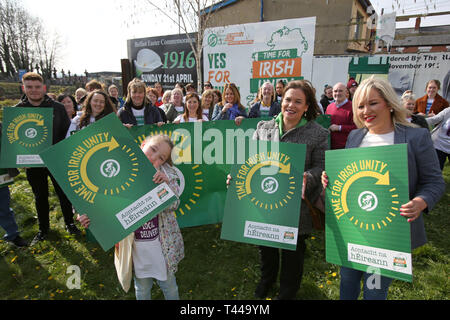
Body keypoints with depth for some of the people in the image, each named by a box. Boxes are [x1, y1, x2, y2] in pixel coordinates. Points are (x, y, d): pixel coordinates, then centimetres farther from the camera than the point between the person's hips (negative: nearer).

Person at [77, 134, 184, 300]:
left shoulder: (165, 174, -10)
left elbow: (173, 205, -11)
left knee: (169, 284, 22)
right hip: (136, 244, 0)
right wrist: (91, 216, -19)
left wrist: (167, 184, -27)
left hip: (162, 242, 1)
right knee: (142, 287, 23)